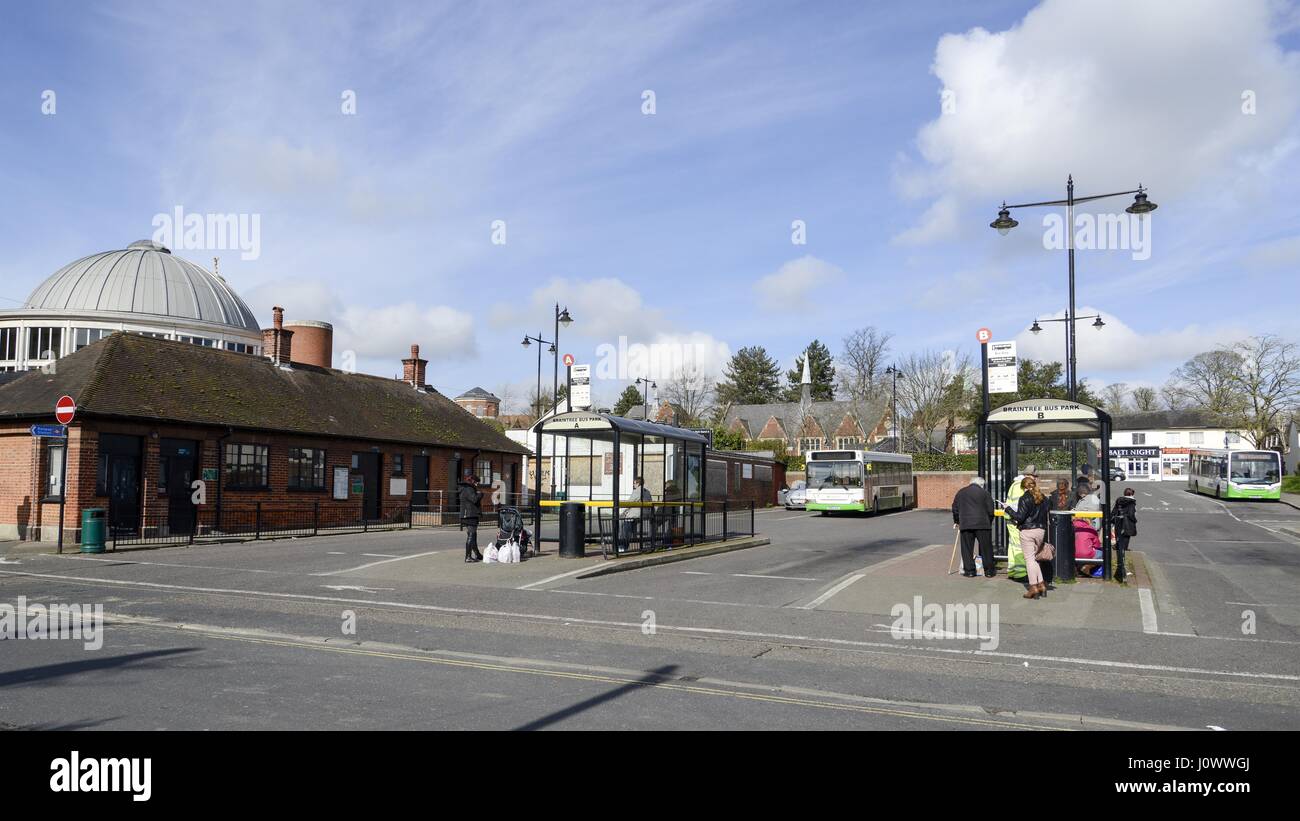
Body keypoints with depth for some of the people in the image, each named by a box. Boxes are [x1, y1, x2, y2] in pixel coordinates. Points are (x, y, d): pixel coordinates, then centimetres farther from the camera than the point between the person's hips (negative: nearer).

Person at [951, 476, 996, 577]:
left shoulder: (961, 492, 12)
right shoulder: (984, 493, 4)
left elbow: (955, 509, 16)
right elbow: (990, 510, 3)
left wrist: (956, 521, 28)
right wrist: (989, 523, 17)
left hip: (965, 524, 2)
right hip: (982, 524, -2)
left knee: (967, 549, 6)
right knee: (986, 548, 7)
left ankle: (969, 571, 6)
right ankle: (989, 571, 11)